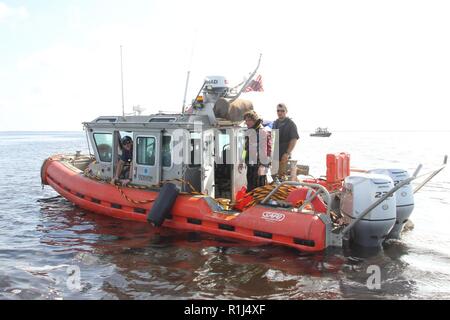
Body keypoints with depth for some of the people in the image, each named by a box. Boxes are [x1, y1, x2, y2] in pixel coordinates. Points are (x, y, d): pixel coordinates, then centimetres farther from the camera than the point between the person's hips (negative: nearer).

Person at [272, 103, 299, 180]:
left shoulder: (291, 124, -5)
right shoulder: (275, 123, 14)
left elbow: (294, 139, -12)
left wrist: (287, 153, -19)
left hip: (284, 155, -6)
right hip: (274, 154, 6)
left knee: (282, 176, -6)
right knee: (274, 176, 11)